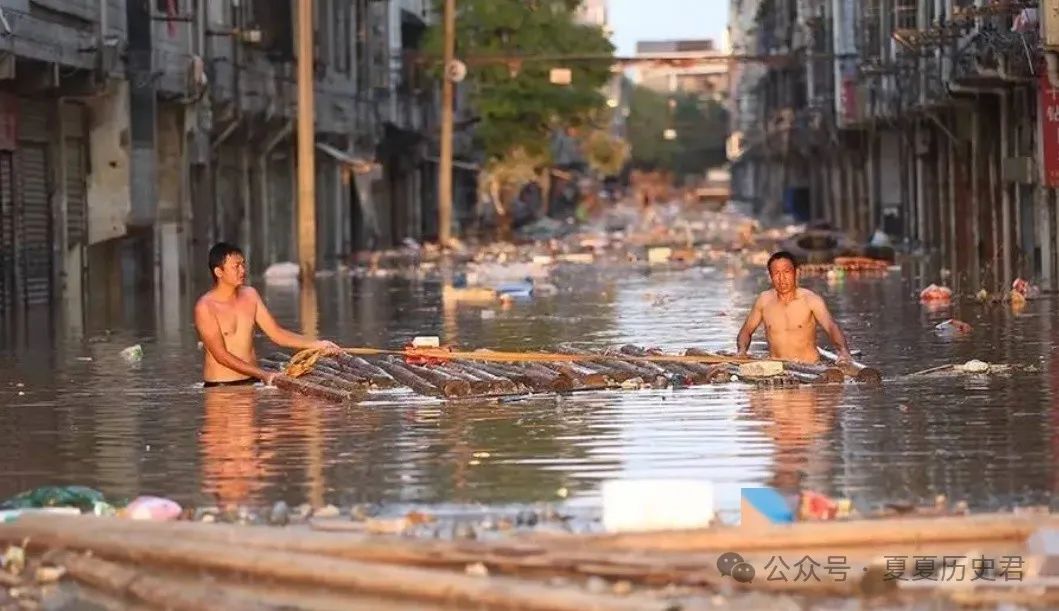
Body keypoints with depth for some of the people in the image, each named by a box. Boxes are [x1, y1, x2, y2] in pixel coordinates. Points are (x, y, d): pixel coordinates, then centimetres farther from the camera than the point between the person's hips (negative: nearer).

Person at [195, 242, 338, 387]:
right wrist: (262, 374, -19)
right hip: (220, 386, -5)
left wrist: (317, 345, -1)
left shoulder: (250, 296, 10)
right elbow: (221, 355, -14)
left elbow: (276, 333, 12)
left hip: (252, 382, 5)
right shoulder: (205, 307, -10)